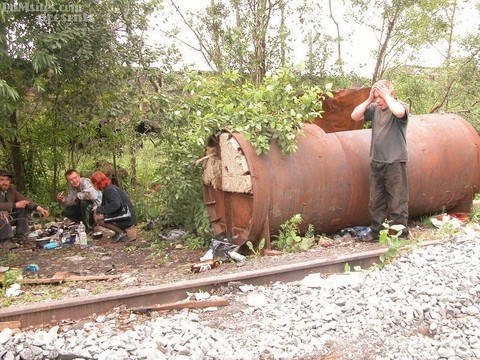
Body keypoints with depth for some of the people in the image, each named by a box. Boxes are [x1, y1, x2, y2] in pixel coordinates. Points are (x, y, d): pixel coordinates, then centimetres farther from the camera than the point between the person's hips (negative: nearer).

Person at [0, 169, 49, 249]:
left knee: (23, 207, -5)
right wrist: (15, 205, -31)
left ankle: (20, 236, -3)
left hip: (8, 218, 7)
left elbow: (24, 200, -4)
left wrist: (38, 208, -20)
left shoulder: (11, 188, 0)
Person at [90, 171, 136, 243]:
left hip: (127, 218, -10)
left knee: (97, 218, -18)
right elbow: (105, 205, 14)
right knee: (96, 214, 14)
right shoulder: (106, 189, 15)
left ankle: (121, 233, -8)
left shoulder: (110, 189, -15)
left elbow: (115, 204, -28)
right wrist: (98, 208, -9)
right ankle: (120, 230, 10)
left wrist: (99, 209, -19)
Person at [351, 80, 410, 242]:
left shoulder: (401, 106, -5)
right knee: (376, 201, 12)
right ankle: (375, 231, 21)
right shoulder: (374, 108, 8)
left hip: (395, 162, -5)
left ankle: (400, 233, 9)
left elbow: (399, 112, -29)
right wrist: (369, 100, -3)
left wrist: (386, 95, -16)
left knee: (397, 201, 0)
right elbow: (355, 116, 2)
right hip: (376, 161, 5)